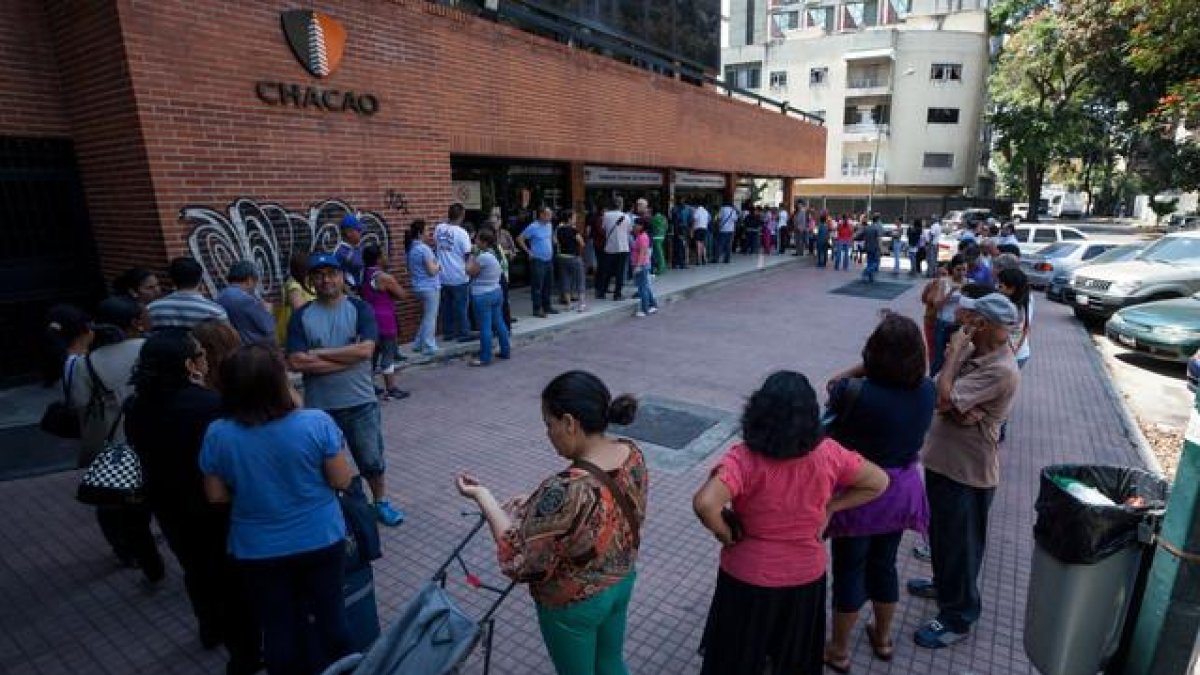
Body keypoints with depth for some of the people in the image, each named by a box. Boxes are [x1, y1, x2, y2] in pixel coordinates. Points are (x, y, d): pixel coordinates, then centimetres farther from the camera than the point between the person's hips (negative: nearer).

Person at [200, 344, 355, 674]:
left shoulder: (217, 434, -15)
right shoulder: (317, 423, -22)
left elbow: (216, 496, -3)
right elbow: (342, 480, -13)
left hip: (258, 551, 1)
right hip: (321, 540, -1)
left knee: (279, 628, 20)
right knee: (329, 614, 21)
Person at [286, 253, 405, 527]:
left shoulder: (360, 308, -4)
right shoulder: (301, 316, -1)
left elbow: (366, 349, -18)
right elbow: (296, 362, -12)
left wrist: (319, 353, -14)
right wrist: (347, 358, -16)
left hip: (360, 402, -1)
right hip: (319, 406, 1)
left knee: (372, 460, 13)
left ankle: (381, 503, 37)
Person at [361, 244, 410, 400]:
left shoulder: (364, 275, 6)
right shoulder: (385, 278, -16)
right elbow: (402, 295, -10)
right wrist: (392, 293, 8)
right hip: (384, 319, -8)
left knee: (373, 352, 17)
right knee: (388, 354, -1)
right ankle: (390, 390, 3)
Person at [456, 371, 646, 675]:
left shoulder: (565, 491, -39)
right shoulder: (633, 453, -15)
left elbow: (520, 560, -26)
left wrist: (483, 497, -18)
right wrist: (538, 504, 1)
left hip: (573, 604, -6)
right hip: (623, 579, 6)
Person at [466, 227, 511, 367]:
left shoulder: (483, 257, -20)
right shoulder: (495, 254, 9)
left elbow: (470, 271, -14)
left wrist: (472, 256, -2)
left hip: (482, 296, -9)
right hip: (496, 292, 9)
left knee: (485, 327, -3)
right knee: (498, 322, 15)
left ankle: (485, 358, 3)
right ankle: (505, 351, 23)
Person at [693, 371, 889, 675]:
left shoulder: (744, 458, -27)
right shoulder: (827, 453, -16)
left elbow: (705, 504, -40)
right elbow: (878, 482, -2)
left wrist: (726, 535, -20)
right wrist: (829, 508, 0)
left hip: (749, 579, -3)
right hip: (806, 576, 3)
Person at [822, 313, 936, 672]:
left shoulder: (855, 394, -29)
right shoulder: (927, 390, -12)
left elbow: (834, 383, -7)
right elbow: (914, 372, 9)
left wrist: (860, 370, -10)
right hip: (901, 490, 5)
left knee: (849, 571, 13)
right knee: (884, 564, 26)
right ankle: (883, 637, 48)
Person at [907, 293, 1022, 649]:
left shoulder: (1001, 370, -25)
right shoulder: (971, 351, 1)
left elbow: (944, 397, -30)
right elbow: (940, 398, 0)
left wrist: (954, 352, -21)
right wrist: (959, 409, -22)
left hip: (967, 471, -8)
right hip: (943, 458, 8)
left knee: (960, 542, 8)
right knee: (940, 531, 26)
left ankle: (957, 618, 27)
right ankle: (945, 583, 49)